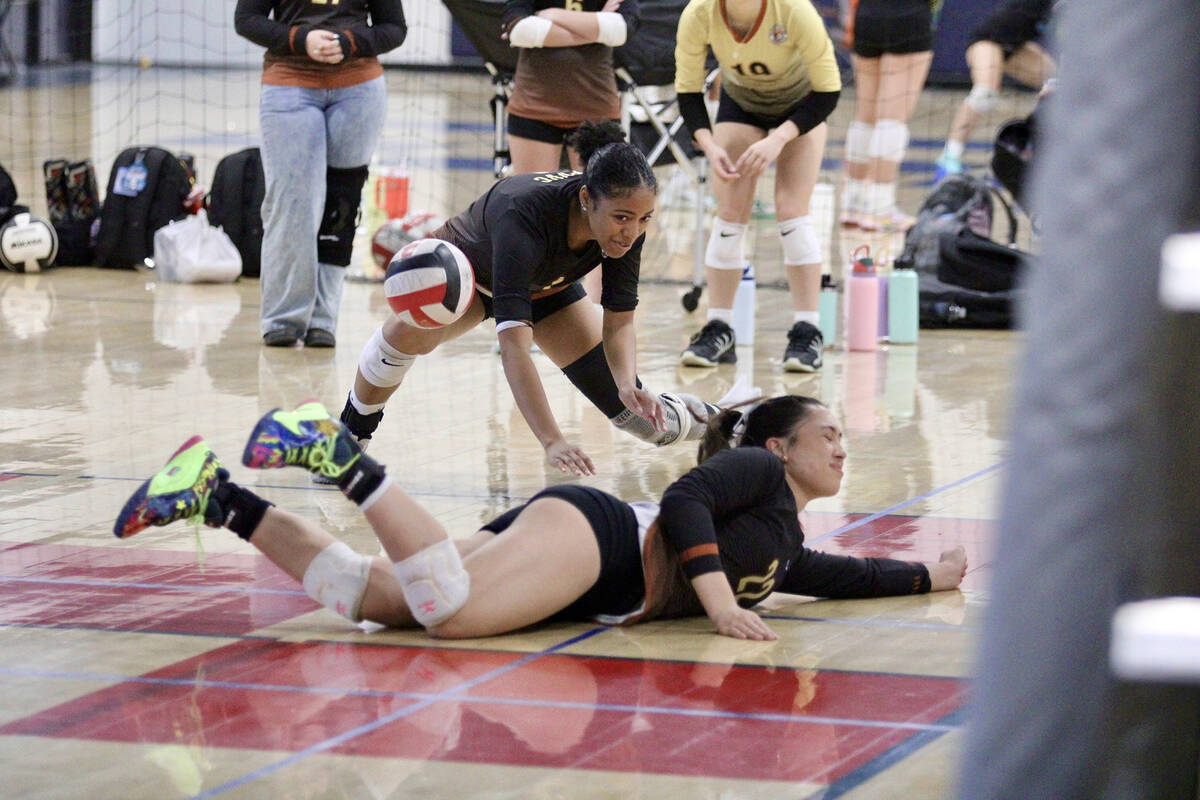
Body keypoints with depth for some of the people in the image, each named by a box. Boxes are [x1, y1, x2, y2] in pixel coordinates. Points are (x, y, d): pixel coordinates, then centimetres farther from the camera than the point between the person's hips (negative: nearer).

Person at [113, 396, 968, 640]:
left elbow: (837, 576, 44)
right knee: (451, 611, -35)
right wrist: (719, 600, -20)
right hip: (591, 531, -8)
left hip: (596, 585, 8)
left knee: (366, 596, -7)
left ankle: (220, 498, -9)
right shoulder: (758, 472, 4)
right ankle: (343, 459, -24)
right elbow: (685, 500, -12)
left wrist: (927, 577, 44)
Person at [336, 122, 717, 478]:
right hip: (466, 271, -4)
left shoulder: (628, 221, -30)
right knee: (409, 332, -36)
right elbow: (513, 346, -52)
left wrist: (627, 385, -40)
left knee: (636, 415, -4)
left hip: (547, 285, 4)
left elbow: (619, 319, -19)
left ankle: (697, 416, 31)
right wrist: (552, 442, -61)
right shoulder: (525, 214, -46)